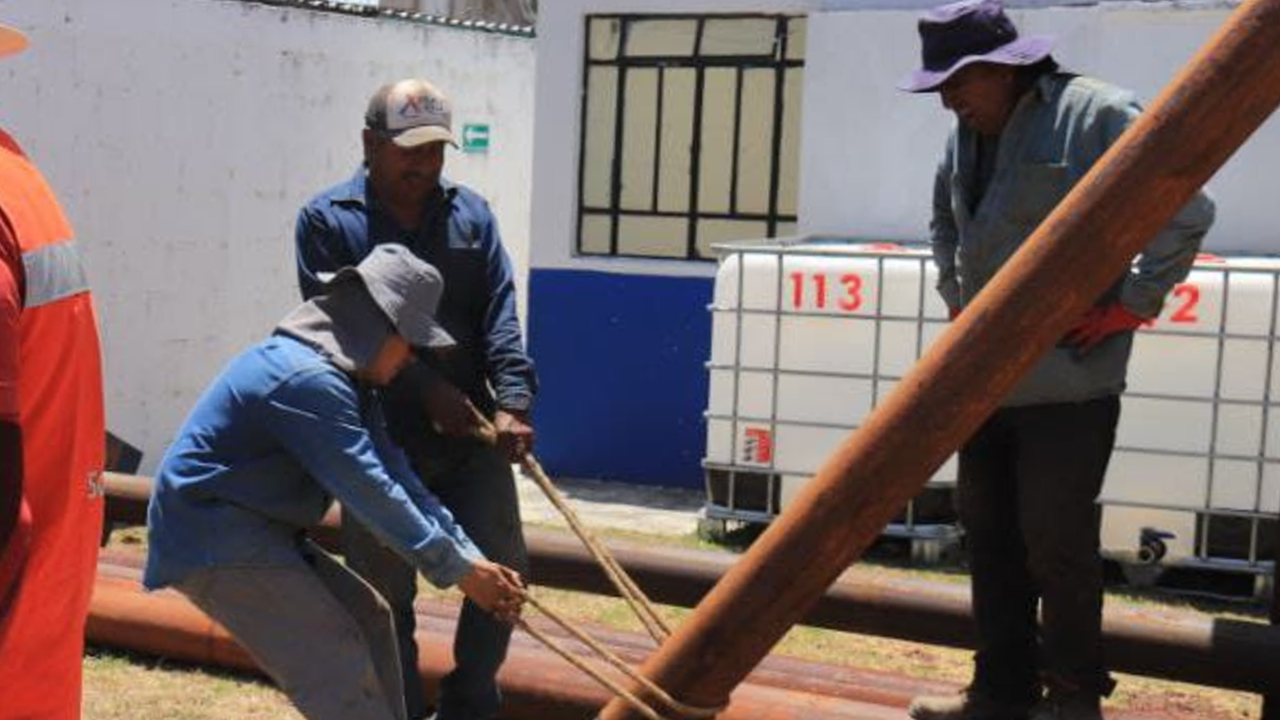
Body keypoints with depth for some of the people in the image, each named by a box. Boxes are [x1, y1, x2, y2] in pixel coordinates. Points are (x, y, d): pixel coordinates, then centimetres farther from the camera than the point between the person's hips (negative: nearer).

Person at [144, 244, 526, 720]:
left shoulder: (347, 379, 10)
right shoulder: (306, 379, -24)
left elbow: (396, 476, 5)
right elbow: (370, 492, -24)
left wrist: (471, 557, -3)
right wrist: (455, 569, -18)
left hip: (258, 533, 11)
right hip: (214, 541, -11)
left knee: (367, 616, 11)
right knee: (338, 664, -14)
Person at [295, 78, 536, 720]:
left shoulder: (470, 214, 8)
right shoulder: (327, 221, -2)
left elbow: (499, 318, 0)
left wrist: (512, 402, -14)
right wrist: (427, 389, -18)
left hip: (469, 435, 3)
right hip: (380, 441, -3)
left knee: (503, 568, 2)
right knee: (385, 594, 6)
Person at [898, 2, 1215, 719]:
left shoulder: (1098, 115, -12)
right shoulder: (966, 136, 11)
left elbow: (1187, 211, -12)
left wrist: (1133, 304, -11)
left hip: (1068, 382, -8)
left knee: (1057, 541, -2)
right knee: (990, 536, 14)